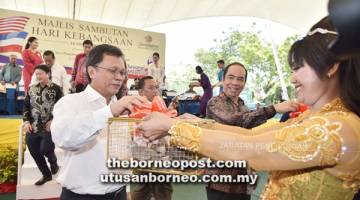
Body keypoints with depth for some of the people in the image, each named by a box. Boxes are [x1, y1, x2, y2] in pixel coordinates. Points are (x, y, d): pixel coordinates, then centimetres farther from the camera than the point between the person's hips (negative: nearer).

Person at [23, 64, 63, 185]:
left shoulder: (56, 89, -5)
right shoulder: (32, 89, 10)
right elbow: (26, 106, 13)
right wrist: (26, 121, 2)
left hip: (49, 127, -5)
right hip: (33, 128, 5)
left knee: (45, 149, -11)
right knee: (34, 153, 8)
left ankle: (53, 162, 26)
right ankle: (46, 175, 28)